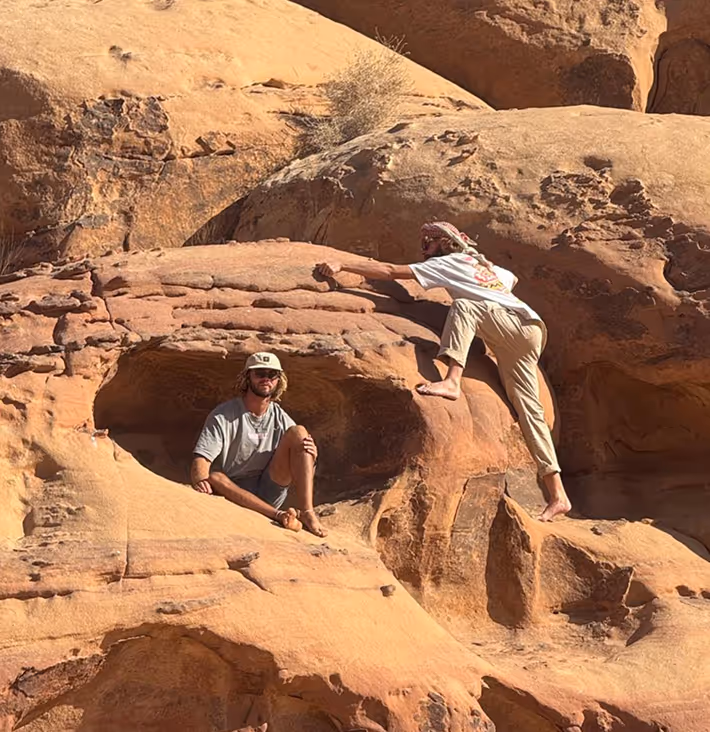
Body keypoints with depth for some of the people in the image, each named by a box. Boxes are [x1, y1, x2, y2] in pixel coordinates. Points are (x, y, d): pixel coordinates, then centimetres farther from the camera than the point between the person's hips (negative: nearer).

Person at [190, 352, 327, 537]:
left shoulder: (281, 419, 7)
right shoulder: (223, 416, -3)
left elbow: (297, 474, 8)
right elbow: (201, 461, -14)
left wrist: (310, 458, -16)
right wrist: (201, 480, -38)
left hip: (269, 492, 3)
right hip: (234, 494, -3)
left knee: (298, 432, -11)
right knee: (214, 478, -37)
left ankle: (306, 511, -25)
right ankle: (279, 515, -45)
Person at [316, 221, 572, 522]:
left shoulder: (447, 263, 1)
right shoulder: (484, 265, 25)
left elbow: (391, 271, -5)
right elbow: (512, 279, 47)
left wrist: (341, 266, -4)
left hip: (522, 325, -8)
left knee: (463, 306, -21)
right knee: (528, 410, 1)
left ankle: (452, 381, -41)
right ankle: (557, 496, -4)